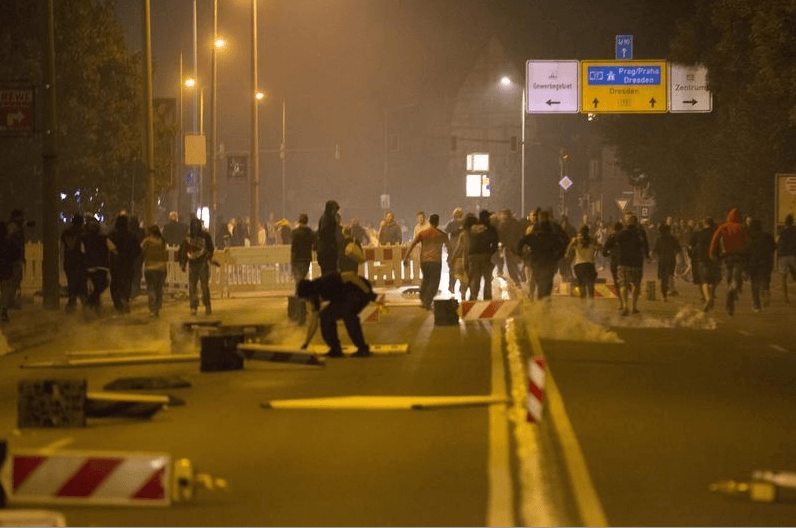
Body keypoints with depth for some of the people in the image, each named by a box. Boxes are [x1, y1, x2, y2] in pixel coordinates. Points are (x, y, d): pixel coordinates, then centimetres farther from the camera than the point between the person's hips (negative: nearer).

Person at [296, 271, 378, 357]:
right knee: (326, 316, -3)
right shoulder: (314, 298, -3)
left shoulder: (326, 281, -30)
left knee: (346, 312, -31)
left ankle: (363, 349, -24)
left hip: (361, 290, -9)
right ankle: (335, 350, 4)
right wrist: (306, 344, 2)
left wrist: (368, 292, -27)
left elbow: (351, 276, -31)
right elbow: (313, 321, 3)